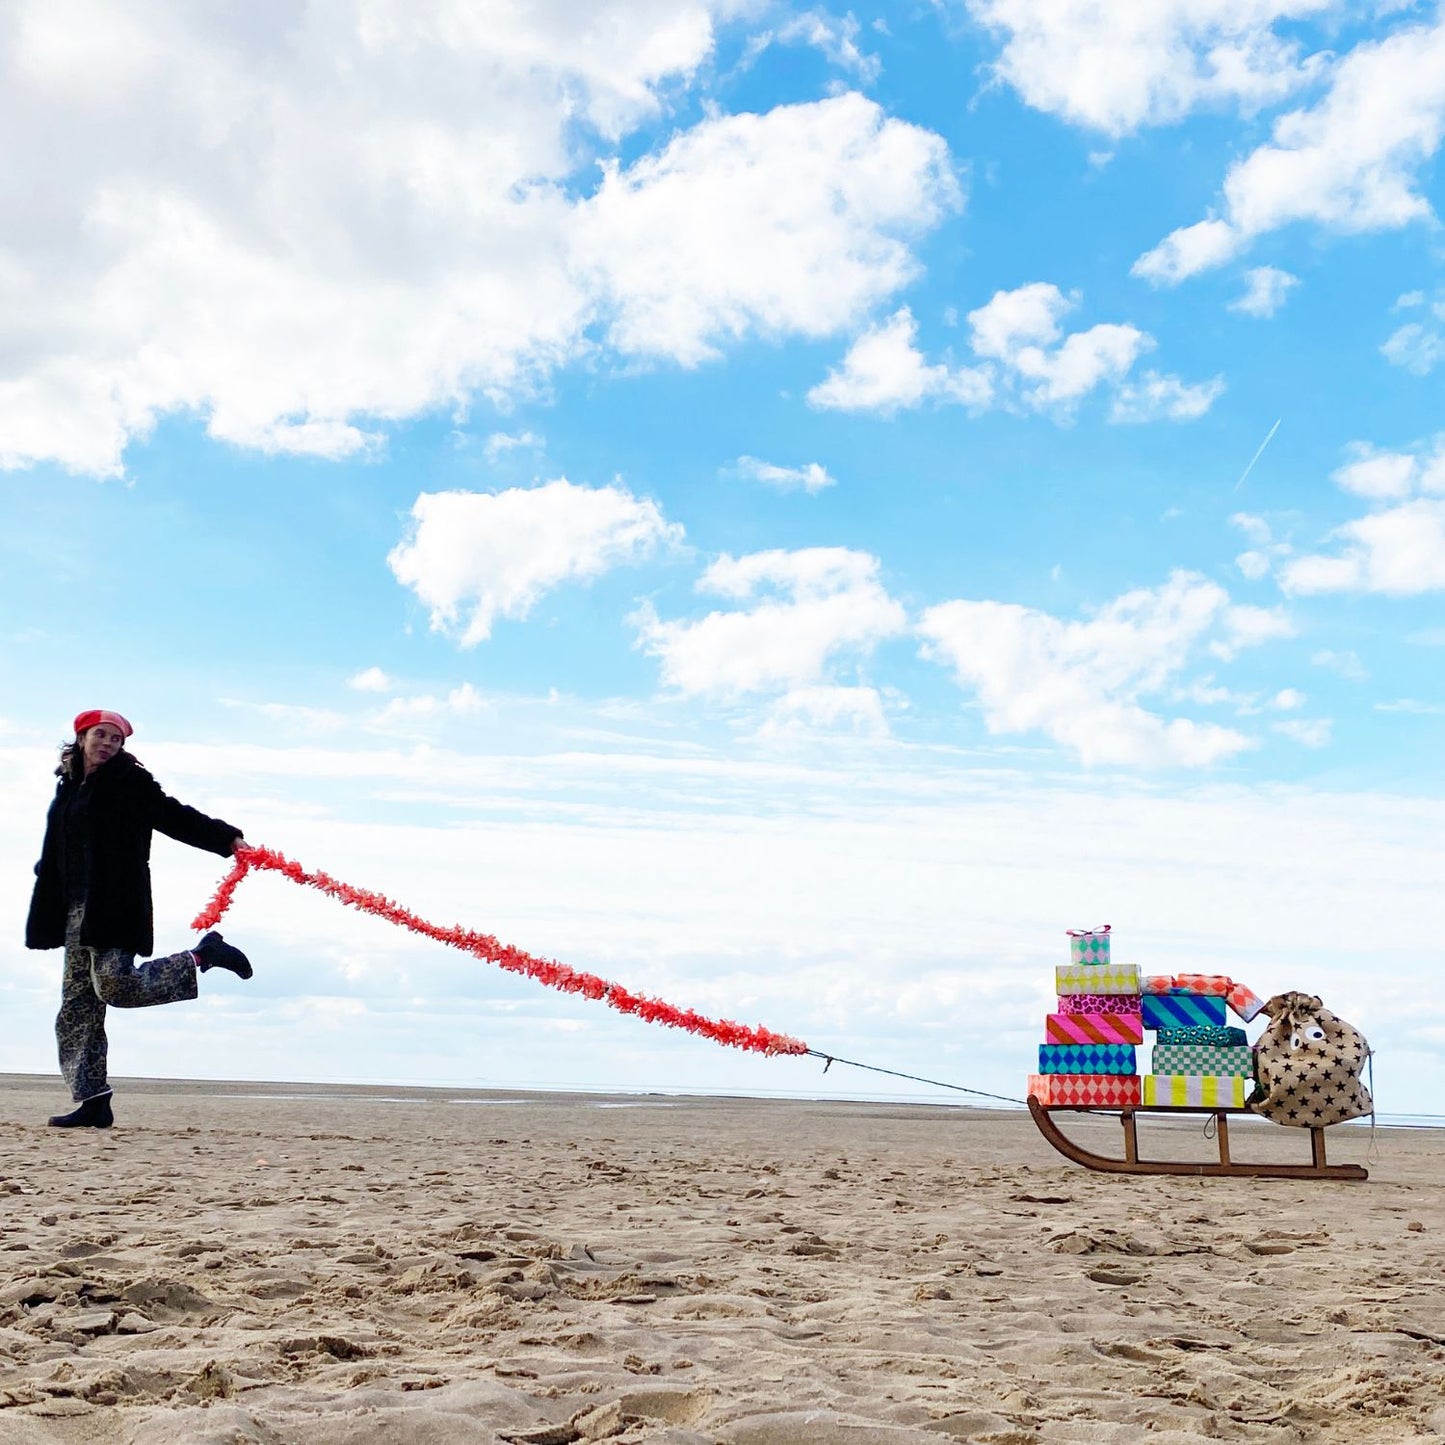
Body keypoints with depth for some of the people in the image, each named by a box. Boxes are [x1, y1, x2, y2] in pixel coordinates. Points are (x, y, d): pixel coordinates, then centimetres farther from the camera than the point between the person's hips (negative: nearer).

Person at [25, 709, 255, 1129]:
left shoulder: (129, 782, 0)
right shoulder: (68, 788, 18)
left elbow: (175, 816, -7)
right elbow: (53, 862, 21)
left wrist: (228, 839, -18)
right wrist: (44, 919, 17)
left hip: (114, 905, -7)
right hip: (77, 911, 7)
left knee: (114, 984, -22)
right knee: (77, 1005, 4)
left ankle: (203, 956, -2)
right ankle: (92, 1102, 7)